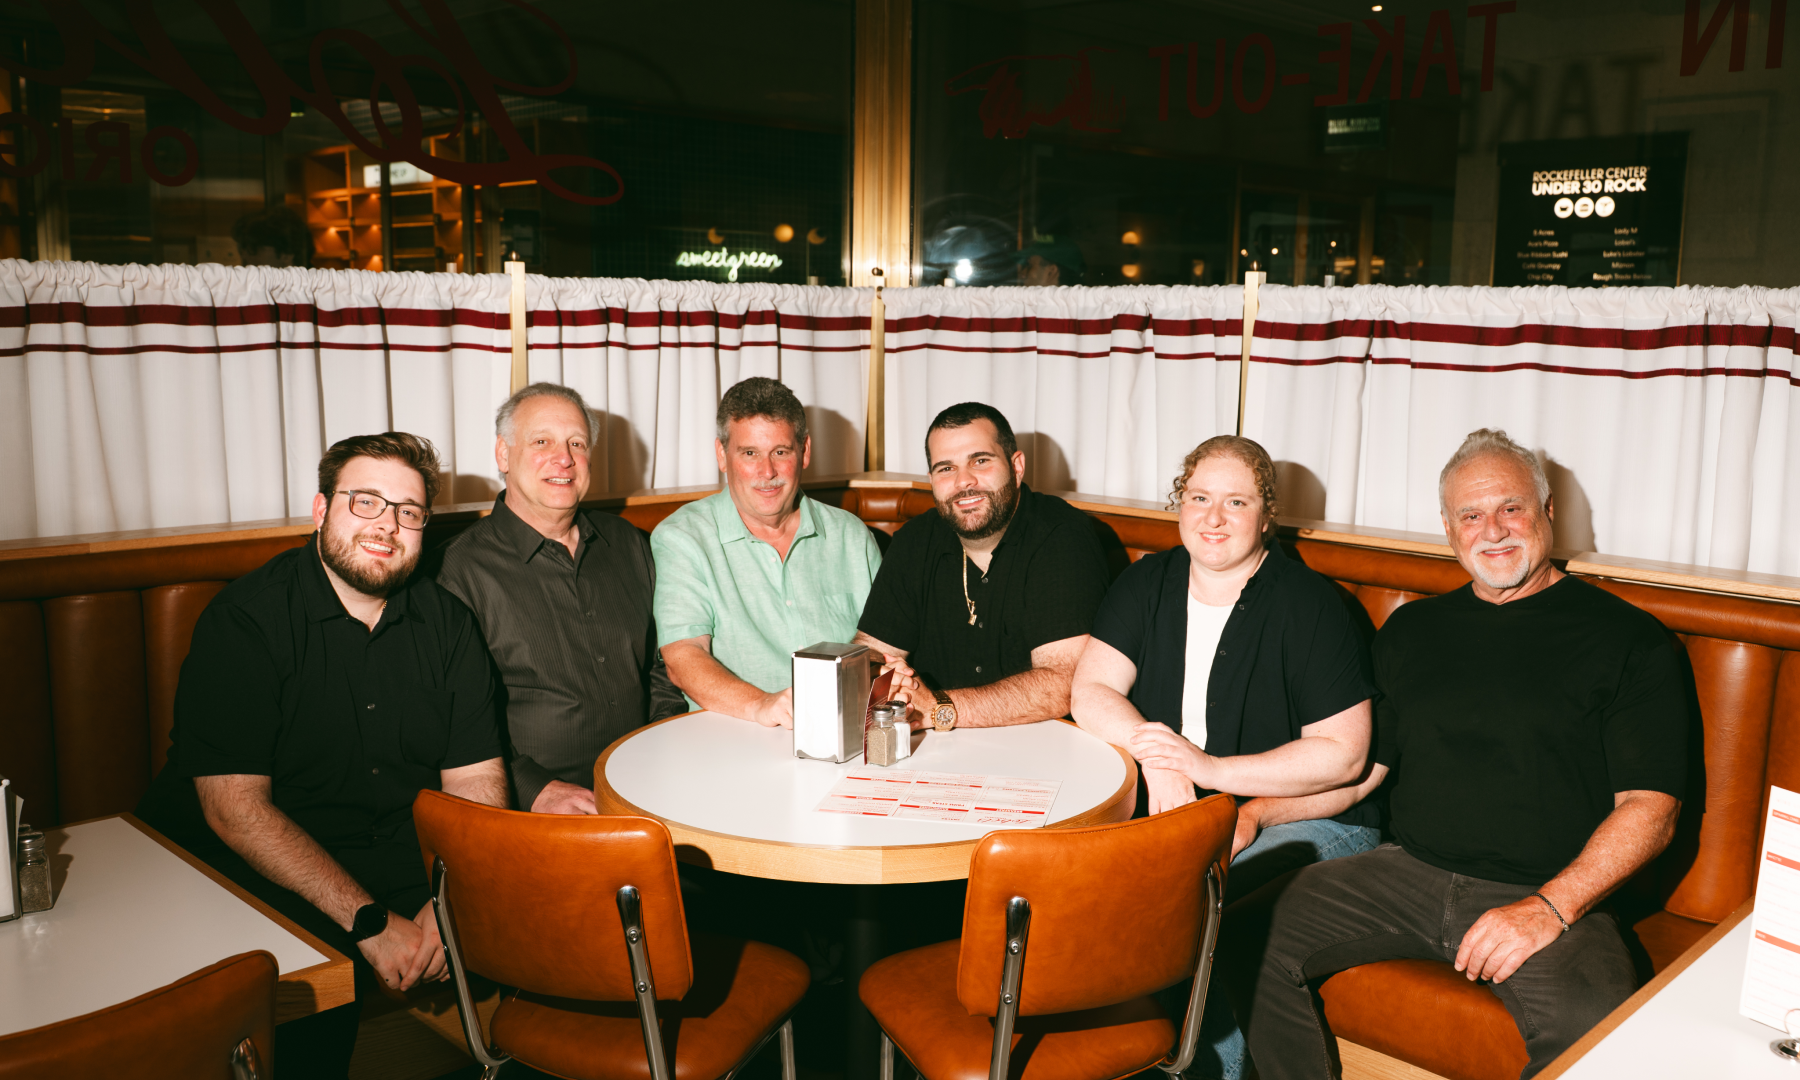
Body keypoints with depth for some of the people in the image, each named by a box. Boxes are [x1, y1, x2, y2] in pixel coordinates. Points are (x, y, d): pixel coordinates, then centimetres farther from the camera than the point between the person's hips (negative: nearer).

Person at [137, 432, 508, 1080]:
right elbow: (234, 807, -17)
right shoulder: (245, 619, -10)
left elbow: (477, 778, 2)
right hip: (266, 875, -4)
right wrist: (371, 924, -23)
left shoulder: (445, 620, 5)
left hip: (409, 857, 4)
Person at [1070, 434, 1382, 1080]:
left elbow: (1343, 755, -12)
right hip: (1172, 809, 5)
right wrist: (1154, 751, -20)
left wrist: (1211, 769, -20)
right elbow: (1091, 691, -1)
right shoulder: (1148, 584, 6)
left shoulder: (1309, 606, -9)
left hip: (1308, 819, -4)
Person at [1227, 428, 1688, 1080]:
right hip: (1409, 872, 4)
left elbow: (1650, 808, -4)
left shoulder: (1629, 640, 2)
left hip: (1553, 896, -3)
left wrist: (1551, 907, -17)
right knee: (1245, 939, -14)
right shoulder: (1411, 630, 16)